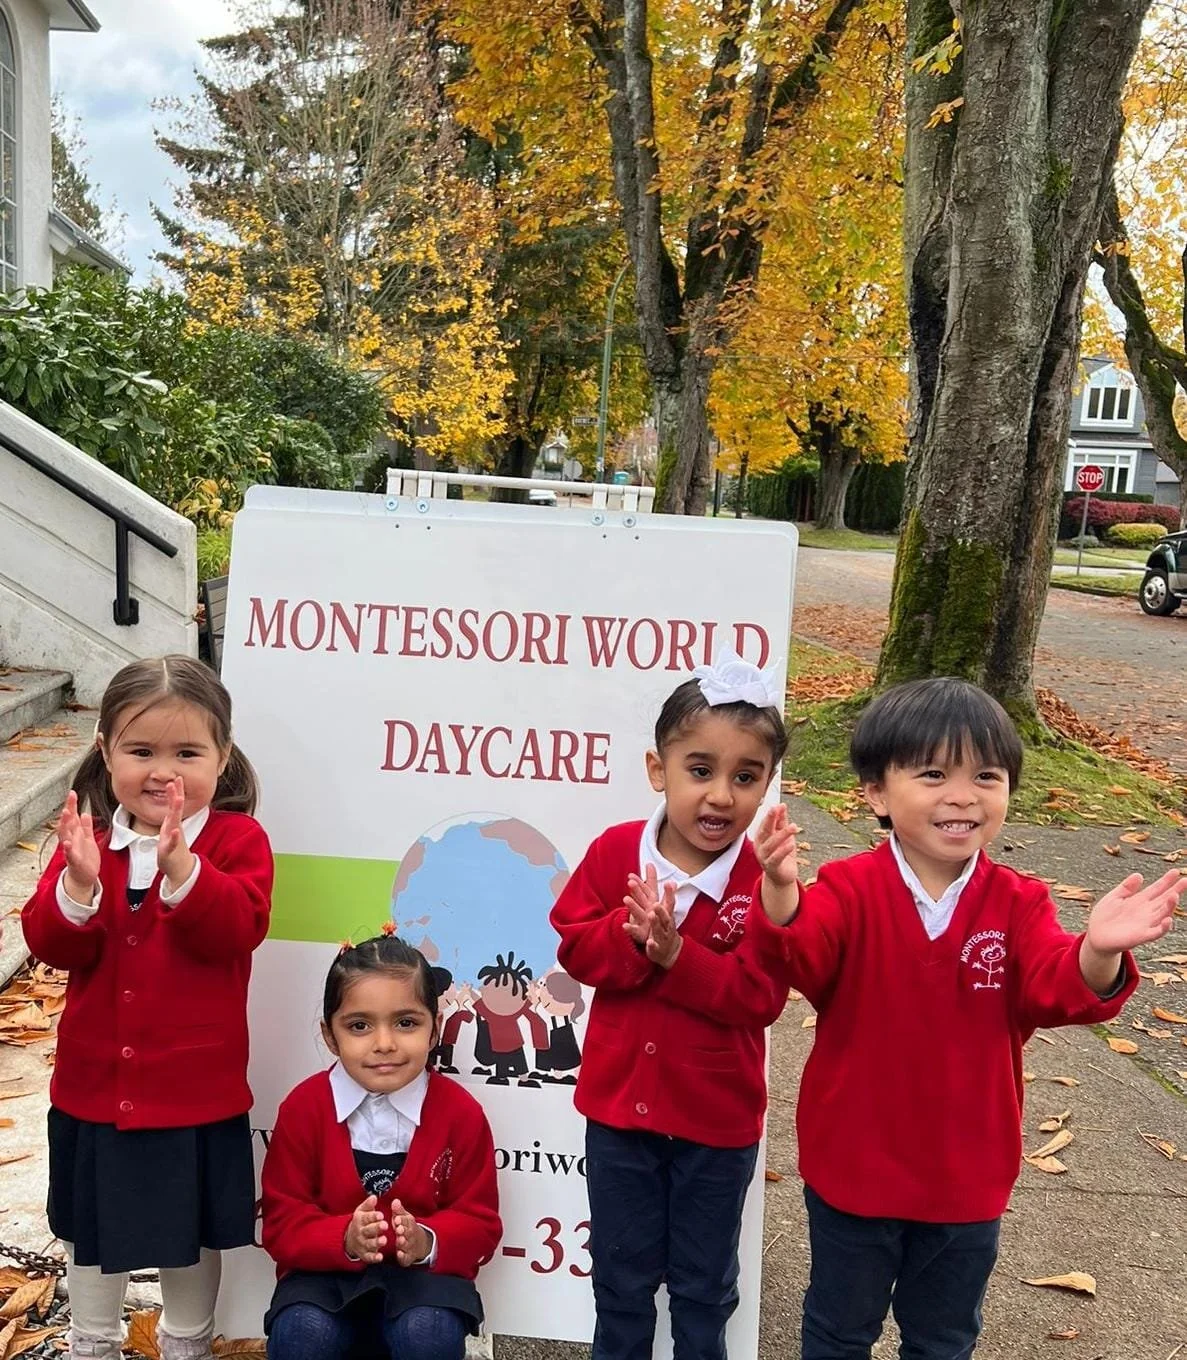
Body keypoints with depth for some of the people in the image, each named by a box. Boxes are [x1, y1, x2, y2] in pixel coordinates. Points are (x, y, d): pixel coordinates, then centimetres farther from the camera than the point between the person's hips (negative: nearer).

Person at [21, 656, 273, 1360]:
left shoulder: (237, 839, -12)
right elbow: (53, 946, -10)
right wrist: (78, 884, -29)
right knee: (93, 1227, 22)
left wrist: (178, 864, -41)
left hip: (197, 1090, -3)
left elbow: (238, 928, -27)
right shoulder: (87, 837, -3)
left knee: (192, 1232, 18)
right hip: (95, 1084, 3)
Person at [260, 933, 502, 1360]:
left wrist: (429, 1243, -24)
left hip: (424, 1274, 0)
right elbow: (282, 1223, -4)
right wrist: (344, 1239, -25)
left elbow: (479, 1222, -1)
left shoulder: (461, 1112, -5)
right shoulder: (303, 1107, -5)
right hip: (326, 1273, 1)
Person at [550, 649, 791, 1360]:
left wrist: (676, 954, -31)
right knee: (621, 1274, 21)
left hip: (716, 1119, -2)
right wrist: (631, 932, -26)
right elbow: (575, 946, -7)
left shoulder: (767, 880, -17)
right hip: (618, 1103, 2)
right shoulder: (615, 852, -9)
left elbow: (760, 995, -20)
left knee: (704, 1282, 19)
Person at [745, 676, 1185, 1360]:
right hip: (854, 1167, -2)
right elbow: (797, 959, -34)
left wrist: (1097, 954, -46)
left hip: (967, 1177, 2)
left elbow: (1055, 989, -23)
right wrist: (781, 895, -56)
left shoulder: (1019, 904, -10)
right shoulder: (849, 890, -17)